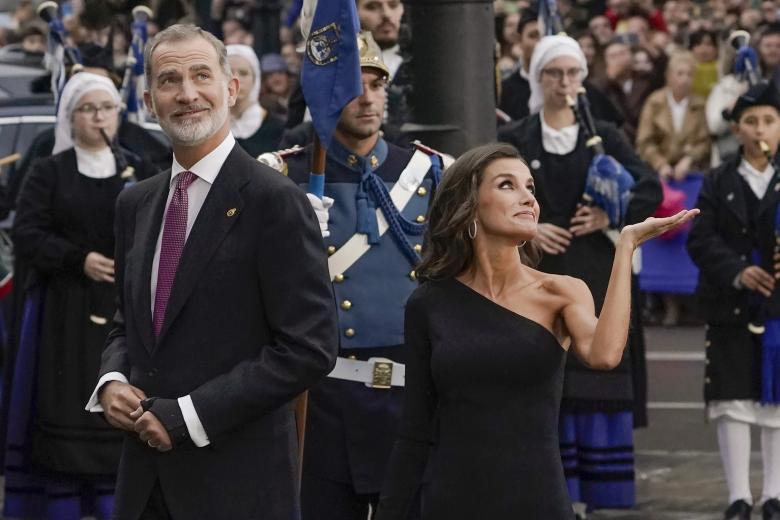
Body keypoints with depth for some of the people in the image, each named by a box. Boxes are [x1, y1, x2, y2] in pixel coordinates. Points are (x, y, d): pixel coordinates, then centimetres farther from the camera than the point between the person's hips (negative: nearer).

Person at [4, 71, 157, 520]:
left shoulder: (139, 171, 12)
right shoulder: (49, 172, 5)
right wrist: (80, 259, -16)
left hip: (125, 312, 2)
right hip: (66, 312, -2)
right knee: (66, 414, -5)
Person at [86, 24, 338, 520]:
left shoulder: (275, 201, -11)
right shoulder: (135, 204, 11)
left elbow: (309, 348, -15)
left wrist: (189, 416, -16)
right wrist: (111, 381, 0)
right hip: (145, 476, 6)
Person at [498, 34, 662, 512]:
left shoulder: (604, 137, 10)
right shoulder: (515, 140, 6)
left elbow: (651, 188, 3)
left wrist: (611, 217, -11)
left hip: (596, 277, 1)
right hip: (538, 276, -1)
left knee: (600, 390, -2)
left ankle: (602, 491, 3)